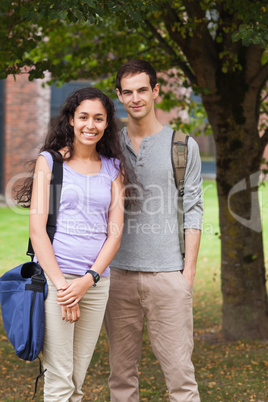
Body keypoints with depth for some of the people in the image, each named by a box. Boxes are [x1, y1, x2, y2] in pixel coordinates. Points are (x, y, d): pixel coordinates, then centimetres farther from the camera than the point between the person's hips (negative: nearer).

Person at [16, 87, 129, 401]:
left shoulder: (113, 168, 12)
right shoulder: (49, 161, 4)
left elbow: (115, 231, 6)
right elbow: (37, 228, -4)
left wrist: (88, 280, -9)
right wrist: (61, 283, -12)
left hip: (96, 282, 3)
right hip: (53, 277, -3)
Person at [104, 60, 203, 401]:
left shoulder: (183, 146, 5)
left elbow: (193, 210, 3)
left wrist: (189, 270, -4)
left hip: (168, 274, -2)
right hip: (119, 274, 2)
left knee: (179, 370, -3)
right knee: (121, 371, 7)